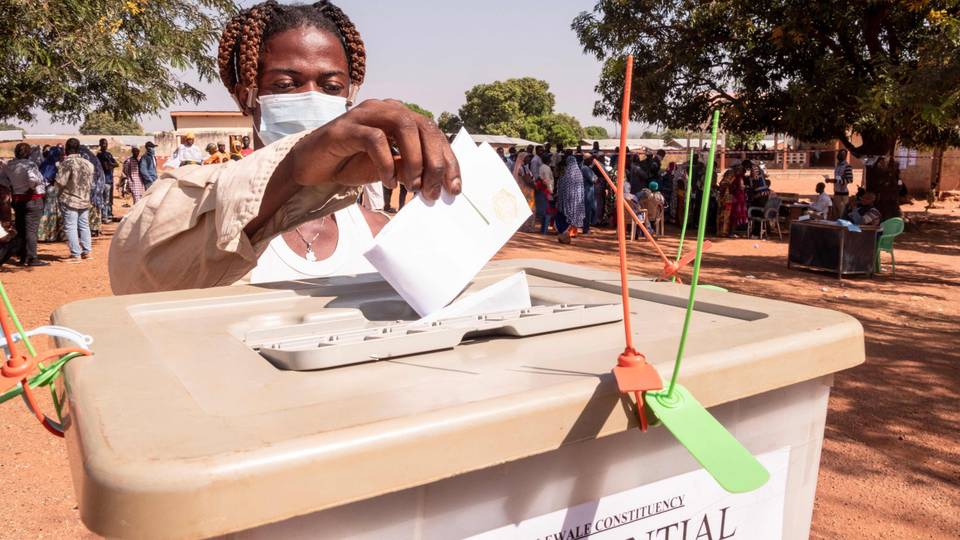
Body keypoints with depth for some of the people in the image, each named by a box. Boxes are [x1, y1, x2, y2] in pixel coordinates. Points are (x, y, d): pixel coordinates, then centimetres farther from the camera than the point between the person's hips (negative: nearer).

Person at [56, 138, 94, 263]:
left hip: (70, 200, -6)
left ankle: (76, 255, -3)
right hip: (85, 200, 6)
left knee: (71, 227, -2)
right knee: (84, 225, 14)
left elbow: (60, 182, -14)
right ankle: (86, 251, 17)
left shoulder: (66, 163, -14)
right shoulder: (88, 163, 4)